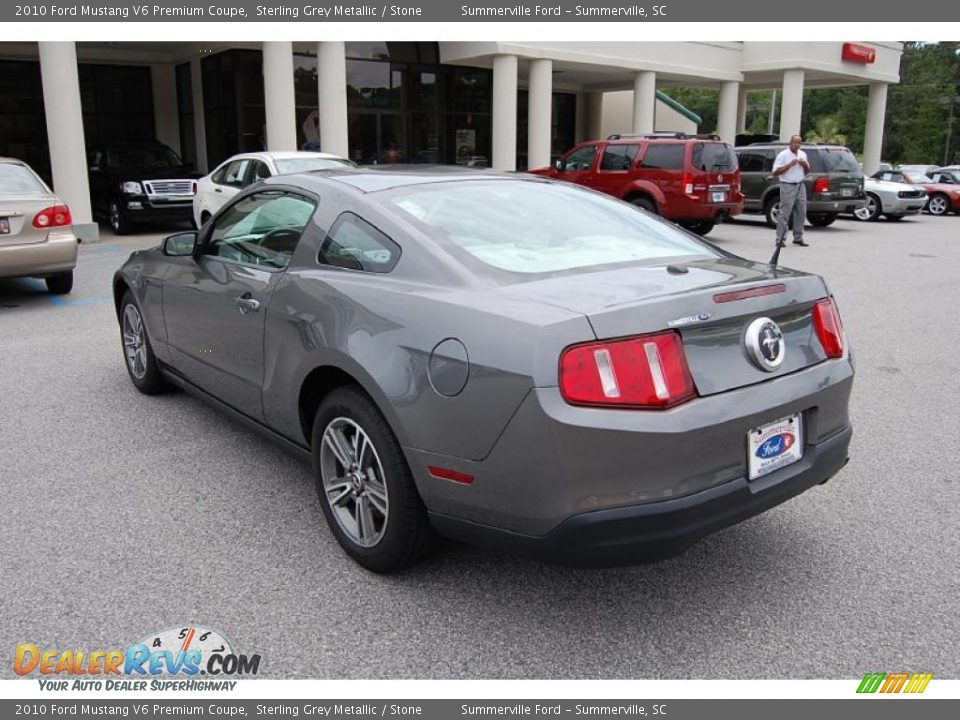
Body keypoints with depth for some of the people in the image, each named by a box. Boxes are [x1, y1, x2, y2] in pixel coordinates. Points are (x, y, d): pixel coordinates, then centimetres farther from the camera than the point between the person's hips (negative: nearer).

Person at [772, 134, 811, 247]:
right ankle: (780, 239, -6)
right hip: (788, 187, -6)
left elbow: (807, 172, 21)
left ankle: (798, 238, 17)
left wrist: (805, 165, 0)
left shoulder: (803, 154, 14)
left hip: (800, 186, 6)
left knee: (801, 213, 7)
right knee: (784, 213, -8)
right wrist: (789, 165, -18)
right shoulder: (783, 155, -5)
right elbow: (775, 173, -12)